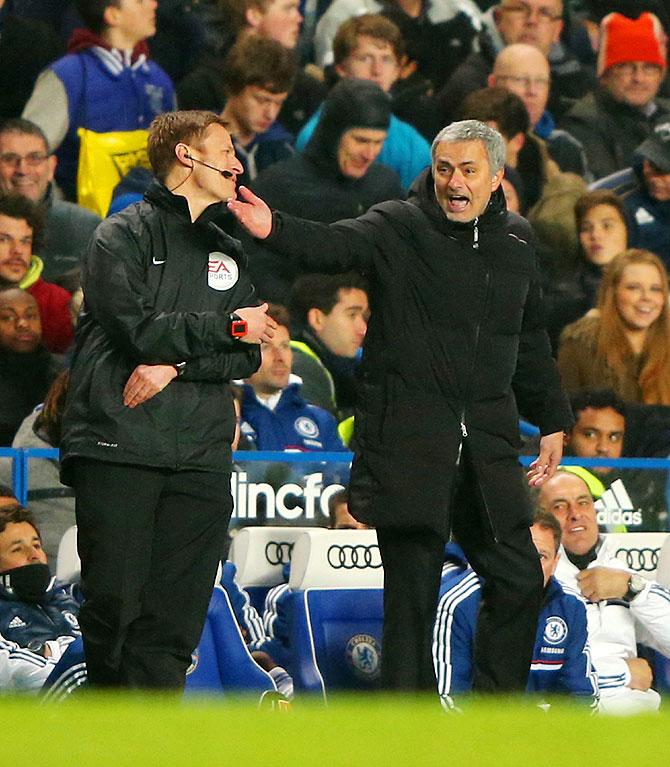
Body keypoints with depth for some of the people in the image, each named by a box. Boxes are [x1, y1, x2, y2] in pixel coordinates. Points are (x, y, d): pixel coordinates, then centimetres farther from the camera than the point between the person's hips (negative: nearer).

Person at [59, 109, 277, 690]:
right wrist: (228, 326, -3)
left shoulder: (228, 252, 21)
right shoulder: (126, 234, 3)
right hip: (117, 446, -5)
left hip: (199, 457, 5)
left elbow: (246, 357, 10)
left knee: (175, 619, -3)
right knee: (115, 604, -7)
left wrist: (176, 365, -7)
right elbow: (138, 327, -12)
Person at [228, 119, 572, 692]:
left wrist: (552, 421, 23)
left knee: (519, 581, 5)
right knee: (412, 595, -1)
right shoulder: (399, 228, -3)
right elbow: (335, 246, -22)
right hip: (409, 442, -5)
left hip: (488, 443, 5)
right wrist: (275, 230, -42)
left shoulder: (515, 241, 13)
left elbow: (531, 342, 23)